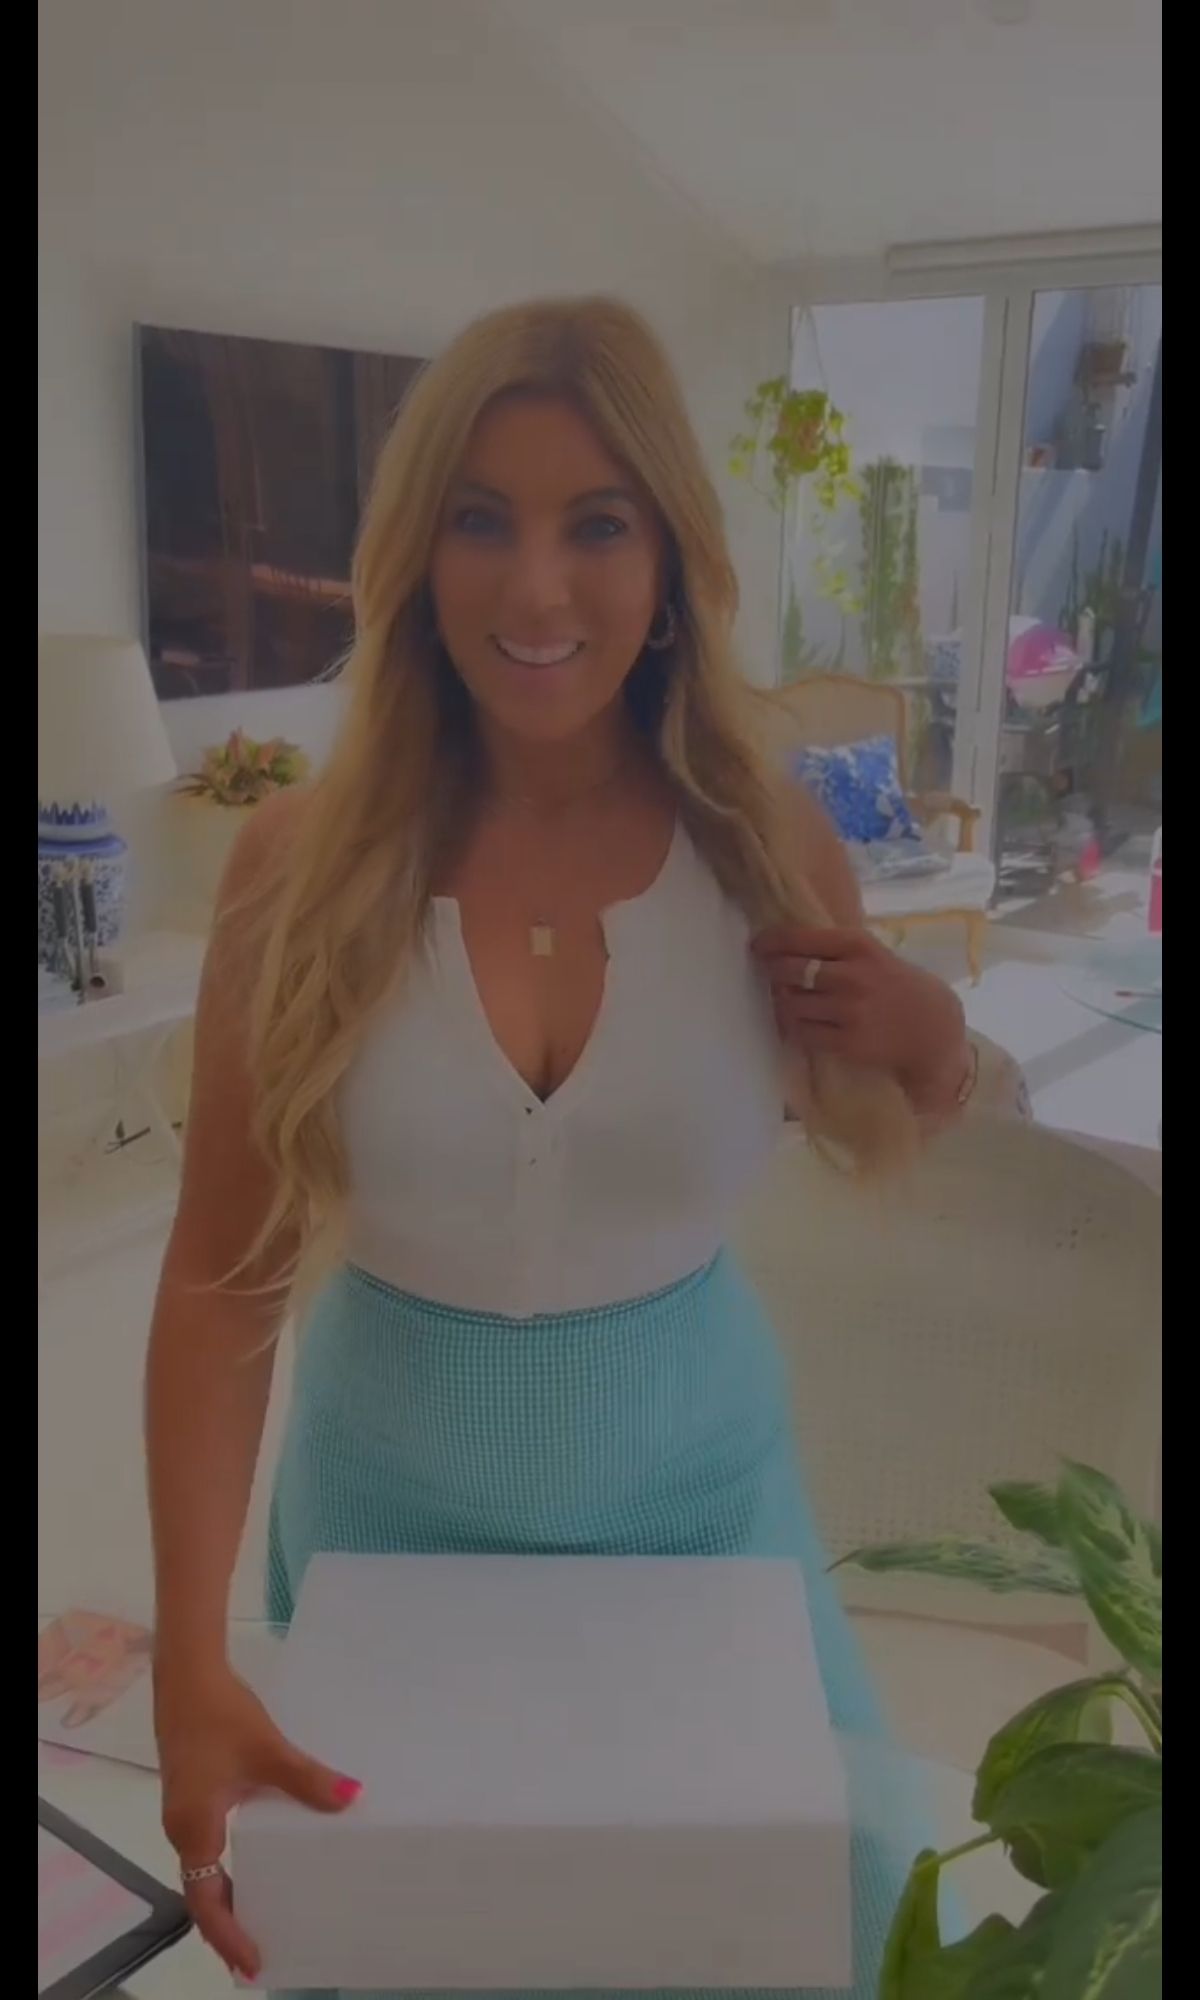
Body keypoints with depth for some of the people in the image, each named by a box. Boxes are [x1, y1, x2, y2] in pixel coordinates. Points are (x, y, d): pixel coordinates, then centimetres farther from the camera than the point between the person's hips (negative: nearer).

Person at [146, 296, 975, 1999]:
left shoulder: (769, 844, -14)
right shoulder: (303, 862, -16)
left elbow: (870, 1140, 3)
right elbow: (223, 1274, -14)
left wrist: (934, 1041, -19)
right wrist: (190, 1660, -21)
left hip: (695, 1480, 1)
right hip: (390, 1493, 0)